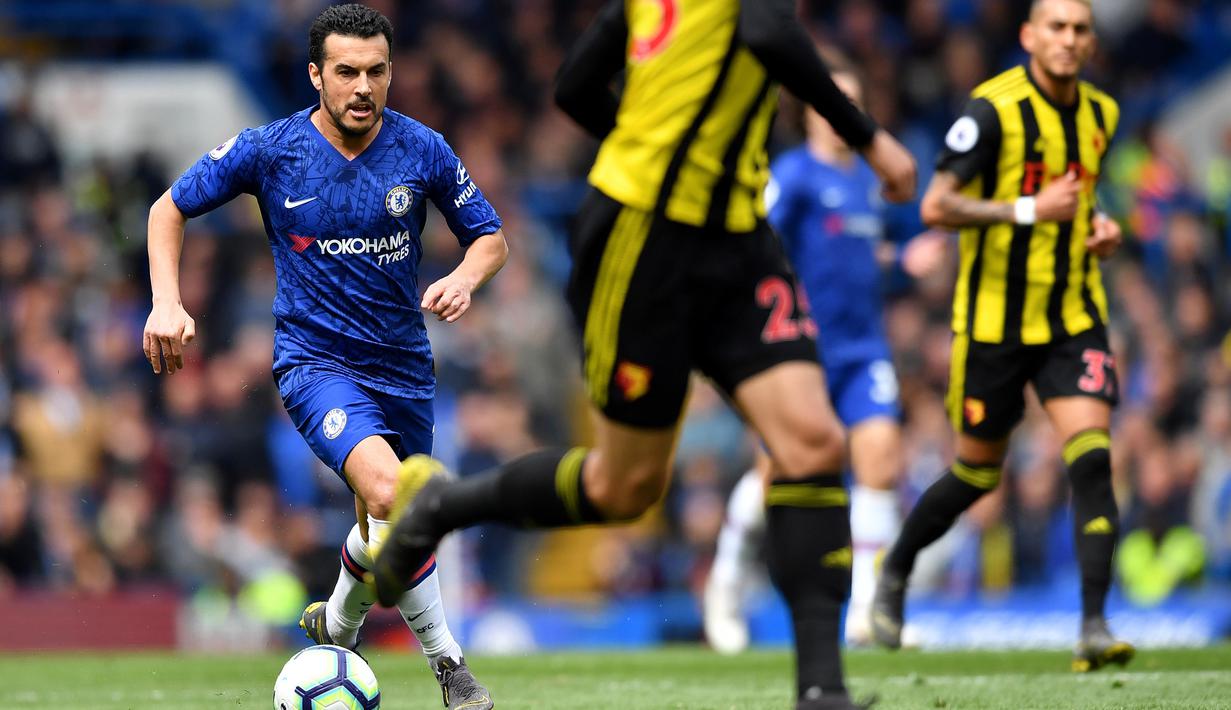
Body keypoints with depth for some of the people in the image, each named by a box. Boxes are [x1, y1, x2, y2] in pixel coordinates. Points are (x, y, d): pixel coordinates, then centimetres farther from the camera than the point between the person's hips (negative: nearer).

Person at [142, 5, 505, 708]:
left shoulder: (423, 150, -6)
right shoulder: (270, 150, -10)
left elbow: (490, 235, 6)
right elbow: (169, 209, 3)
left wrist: (466, 277, -17)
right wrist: (167, 303, -10)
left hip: (403, 363, 4)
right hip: (315, 359, -4)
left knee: (386, 530, 17)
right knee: (392, 493, -29)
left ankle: (338, 624, 50)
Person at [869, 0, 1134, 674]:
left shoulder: (1100, 113, 7)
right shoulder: (993, 109, -14)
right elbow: (935, 206, -19)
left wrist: (1099, 226, 5)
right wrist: (1029, 209, -26)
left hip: (1074, 317, 4)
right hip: (994, 320, -4)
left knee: (1091, 459, -15)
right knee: (977, 472, 9)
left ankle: (1094, 627, -17)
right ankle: (894, 573, 37)